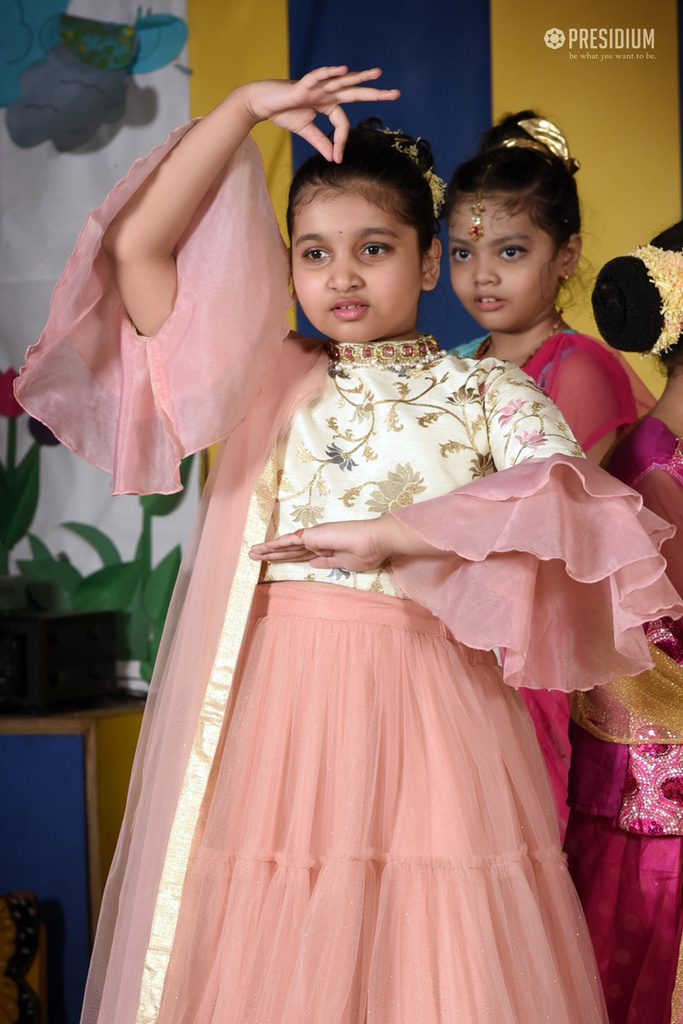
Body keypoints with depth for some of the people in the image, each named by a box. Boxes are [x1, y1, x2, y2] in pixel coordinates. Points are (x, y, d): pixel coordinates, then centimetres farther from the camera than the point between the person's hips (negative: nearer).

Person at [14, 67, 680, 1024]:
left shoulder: (487, 391, 7)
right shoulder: (271, 378, 13)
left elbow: (573, 500, -13)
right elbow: (138, 246, 6)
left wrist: (385, 535, -16)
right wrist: (248, 107, 3)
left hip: (422, 712, -2)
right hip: (271, 709, 2)